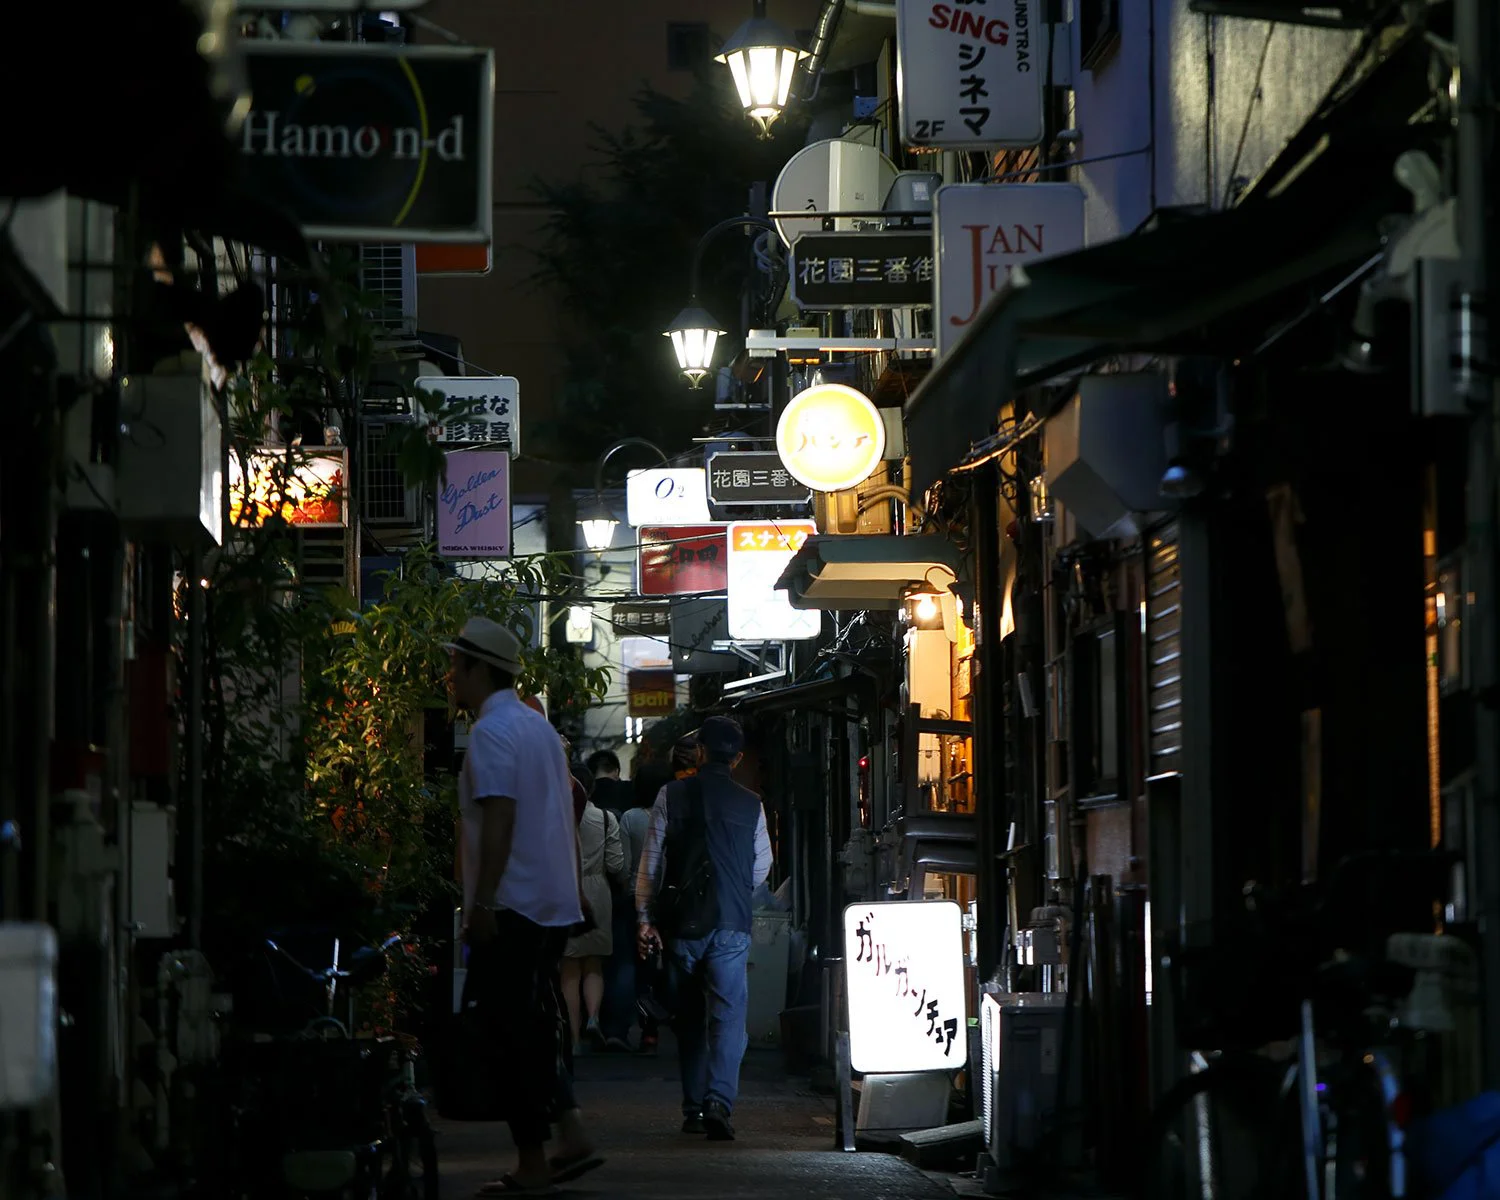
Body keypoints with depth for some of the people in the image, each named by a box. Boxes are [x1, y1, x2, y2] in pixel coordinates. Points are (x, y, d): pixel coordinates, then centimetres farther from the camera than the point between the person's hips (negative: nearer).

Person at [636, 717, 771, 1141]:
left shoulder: (671, 796, 1)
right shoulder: (750, 804, 2)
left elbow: (651, 861, 1)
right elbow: (762, 867, 12)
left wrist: (645, 916, 5)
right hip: (731, 923, -1)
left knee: (690, 1017, 14)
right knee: (728, 1015, -4)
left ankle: (693, 1109, 17)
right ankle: (719, 1100, -23)